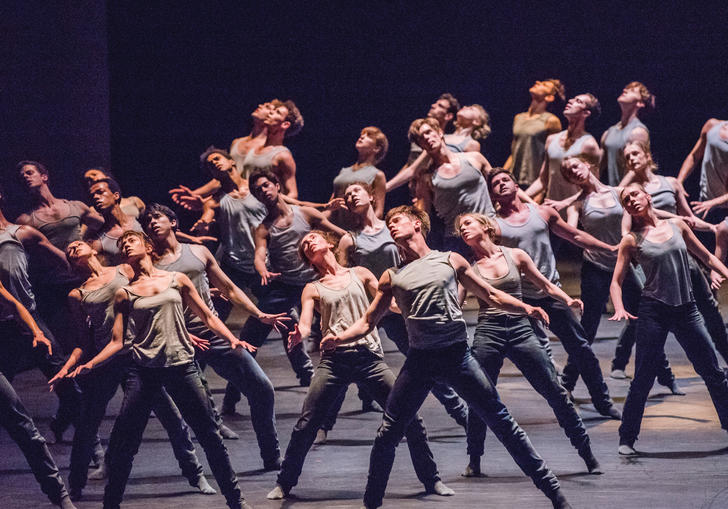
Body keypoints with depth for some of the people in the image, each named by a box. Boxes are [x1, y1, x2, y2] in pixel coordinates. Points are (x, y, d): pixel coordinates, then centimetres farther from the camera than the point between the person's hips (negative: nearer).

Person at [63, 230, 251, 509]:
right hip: (144, 369, 0)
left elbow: (208, 318, 11)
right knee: (122, 441, -6)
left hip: (181, 367, 0)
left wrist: (234, 340, -4)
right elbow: (116, 342, 6)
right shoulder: (124, 294, 9)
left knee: (209, 434, 1)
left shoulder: (177, 280, 9)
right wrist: (88, 365, -8)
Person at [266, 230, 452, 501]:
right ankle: (285, 482, 12)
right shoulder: (312, 289, 14)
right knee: (305, 425, -6)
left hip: (369, 356, 0)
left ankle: (431, 479, 8)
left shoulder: (360, 274, 16)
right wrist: (297, 334, -23)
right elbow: (304, 325, 1)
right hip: (334, 360, 0)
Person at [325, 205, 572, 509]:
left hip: (457, 355, -2)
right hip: (419, 359, 2)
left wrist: (525, 308, -6)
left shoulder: (450, 261, 9)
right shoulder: (392, 277, 13)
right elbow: (367, 322, 13)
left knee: (501, 421, -3)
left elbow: (491, 296, 11)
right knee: (388, 434, -2)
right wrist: (339, 338, -8)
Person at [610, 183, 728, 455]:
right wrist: (619, 308, -19)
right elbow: (616, 282, -1)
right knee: (643, 379, -2)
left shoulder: (677, 225, 7)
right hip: (653, 312, -3)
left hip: (686, 310, 3)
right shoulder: (631, 240, 0)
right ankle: (627, 438, 8)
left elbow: (706, 257, 15)